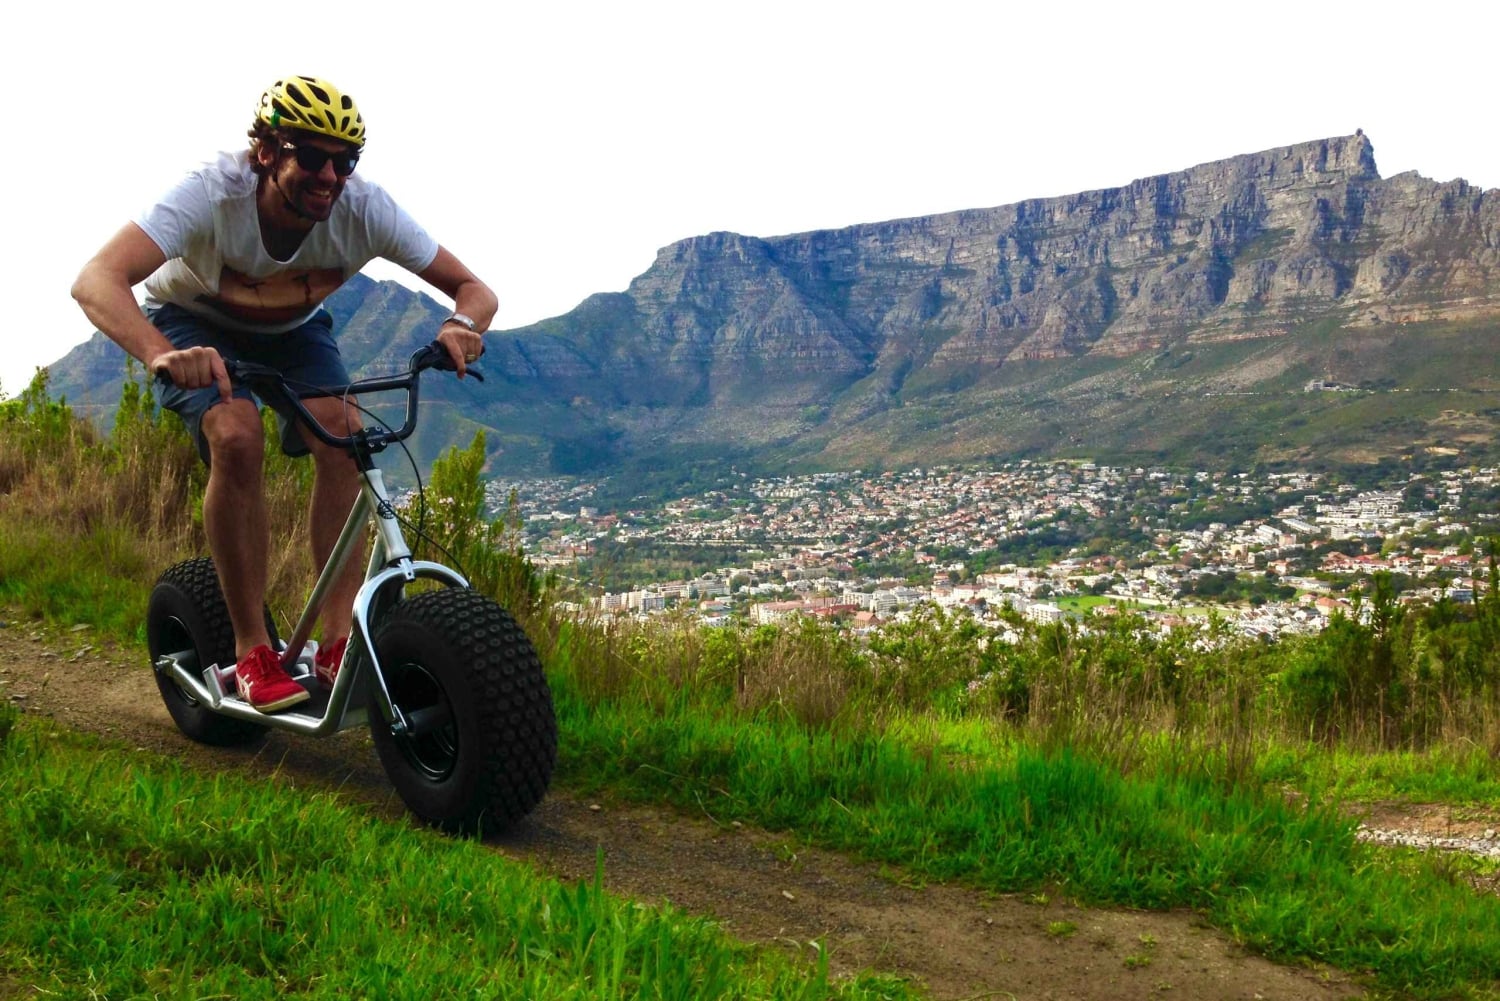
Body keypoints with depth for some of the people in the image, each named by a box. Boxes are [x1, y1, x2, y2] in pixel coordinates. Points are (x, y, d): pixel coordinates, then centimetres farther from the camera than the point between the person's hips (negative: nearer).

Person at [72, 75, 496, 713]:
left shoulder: (364, 209, -29)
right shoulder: (212, 193, -37)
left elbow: (473, 288, -23)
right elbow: (96, 282, -48)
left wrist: (461, 325, -47)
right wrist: (161, 355, -68)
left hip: (294, 328, 3)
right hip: (193, 321, -2)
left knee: (344, 437, -25)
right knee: (237, 437, -31)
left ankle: (339, 643, -17)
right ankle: (252, 652, -18)